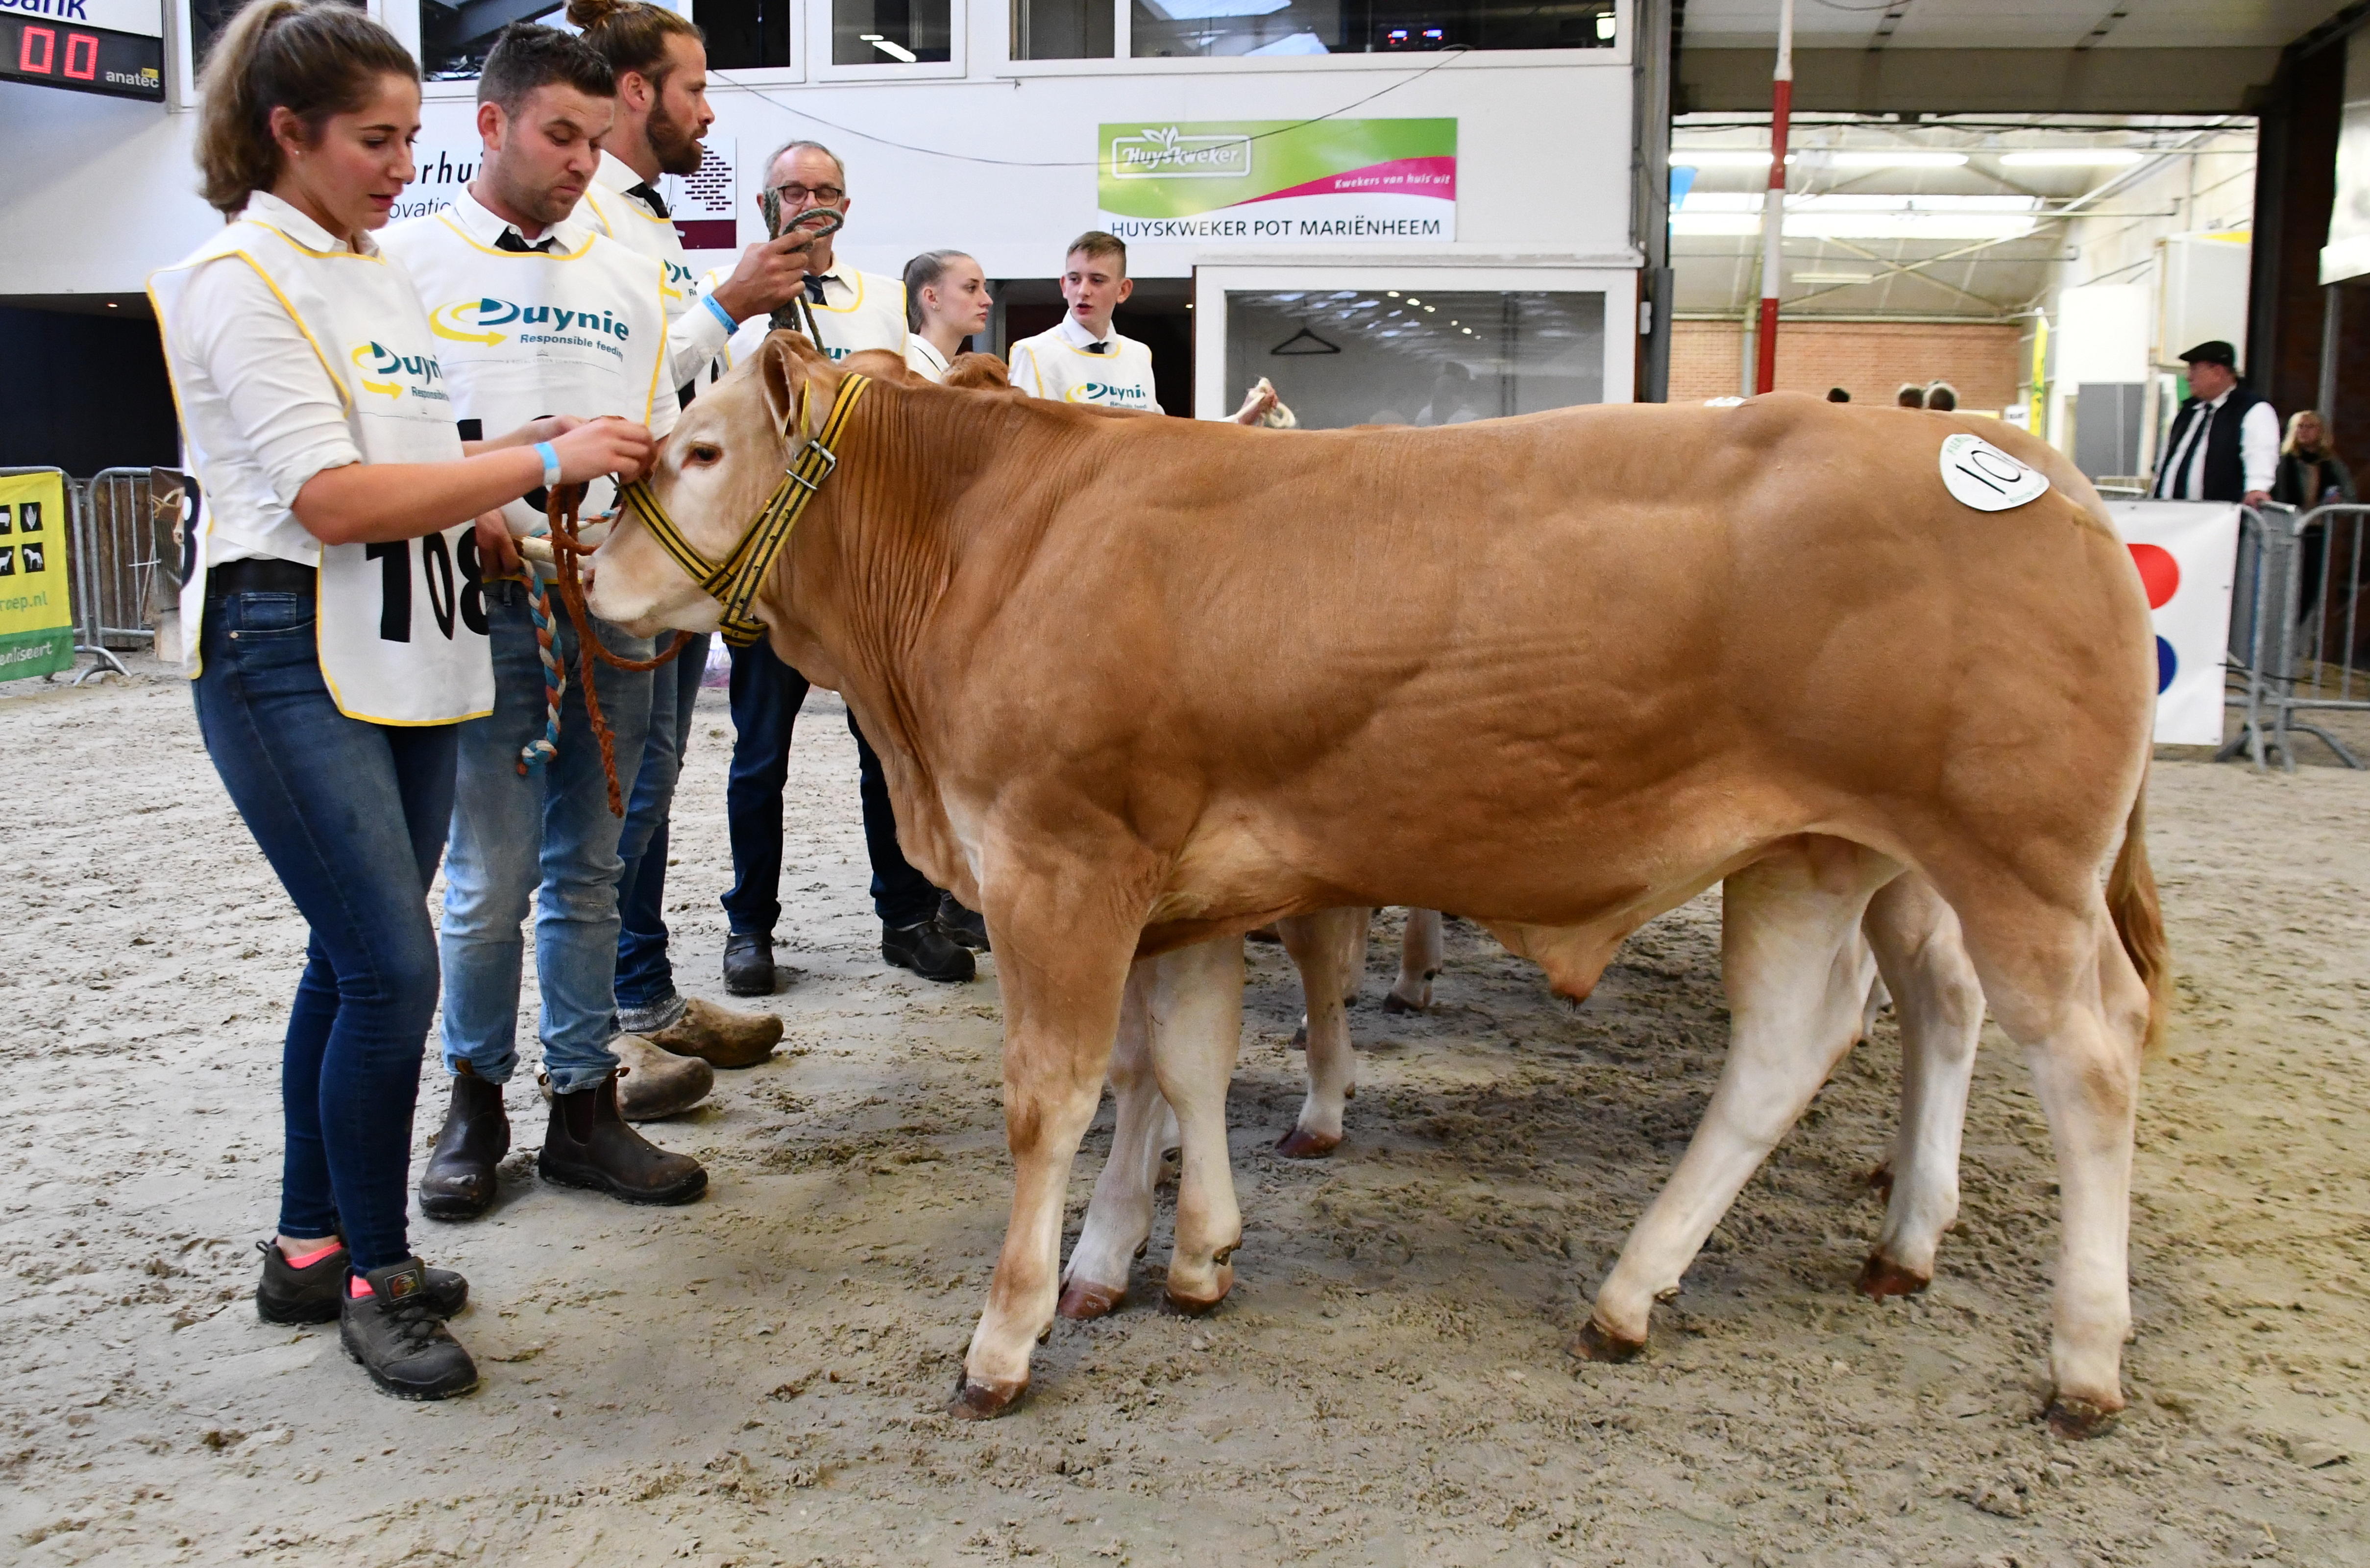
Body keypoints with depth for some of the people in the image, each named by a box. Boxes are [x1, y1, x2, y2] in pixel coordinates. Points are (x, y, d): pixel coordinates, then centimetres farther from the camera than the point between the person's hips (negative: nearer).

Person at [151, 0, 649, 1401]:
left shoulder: (384, 278, 16)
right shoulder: (240, 278, -9)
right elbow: (330, 499, -18)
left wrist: (492, 490, 6)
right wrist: (540, 463, -19)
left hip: (405, 663, 8)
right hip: (289, 660, -8)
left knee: (358, 957, 12)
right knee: (393, 967, -11)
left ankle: (311, 1250, 26)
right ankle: (378, 1282, 6)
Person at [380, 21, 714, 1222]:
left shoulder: (625, 276, 15)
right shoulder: (411, 259, 3)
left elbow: (662, 444, 18)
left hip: (613, 607, 4)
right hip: (488, 600, -4)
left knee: (588, 872, 9)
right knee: (491, 879, 0)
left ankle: (584, 1108, 18)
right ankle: (476, 1101, 19)